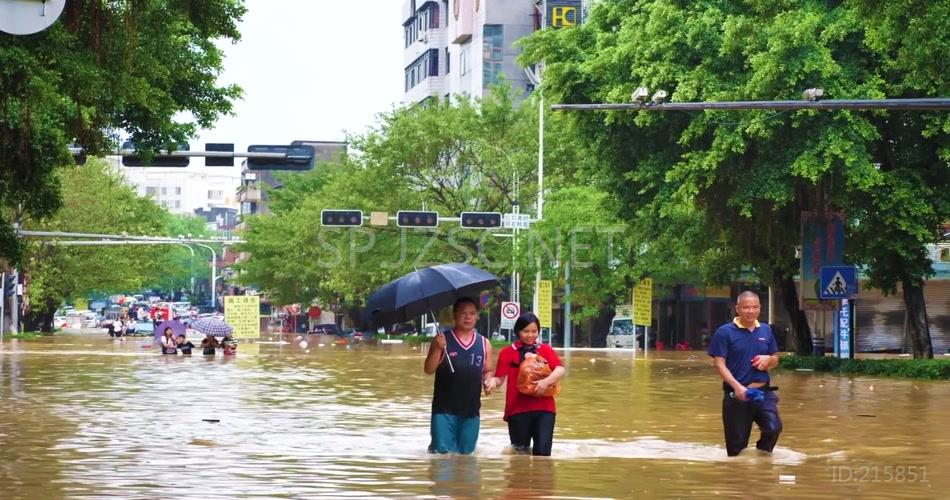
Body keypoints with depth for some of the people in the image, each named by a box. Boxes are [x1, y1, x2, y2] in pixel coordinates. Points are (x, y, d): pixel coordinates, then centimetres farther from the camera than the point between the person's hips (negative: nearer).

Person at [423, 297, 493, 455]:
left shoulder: (484, 344, 8)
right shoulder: (442, 340, -1)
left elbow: (487, 371, 17)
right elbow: (429, 370, -6)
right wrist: (437, 349, -22)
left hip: (471, 411, 3)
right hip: (444, 409, -3)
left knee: (466, 454, 10)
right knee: (442, 453, -9)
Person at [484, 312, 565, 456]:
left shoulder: (546, 350, 9)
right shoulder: (508, 352, 4)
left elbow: (560, 370, -5)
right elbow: (500, 378, -3)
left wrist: (546, 381, -23)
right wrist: (492, 381, -27)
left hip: (544, 408, 1)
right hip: (518, 409, -1)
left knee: (542, 452, -7)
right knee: (520, 453, 6)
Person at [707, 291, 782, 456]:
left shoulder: (766, 330, 11)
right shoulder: (725, 332, -4)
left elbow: (775, 360, 20)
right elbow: (719, 363, -10)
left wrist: (768, 359, -6)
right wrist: (737, 386, -23)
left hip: (763, 392, 3)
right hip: (736, 394, -3)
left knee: (773, 428, -18)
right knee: (737, 444, 2)